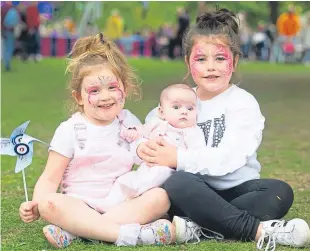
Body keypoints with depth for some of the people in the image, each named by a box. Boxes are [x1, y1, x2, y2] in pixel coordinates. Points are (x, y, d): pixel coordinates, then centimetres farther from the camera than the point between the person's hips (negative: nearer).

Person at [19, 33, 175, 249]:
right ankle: (128, 234, -43)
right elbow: (50, 179, -2)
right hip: (80, 207, -3)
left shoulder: (130, 123, 11)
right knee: (50, 203, -32)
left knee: (160, 196, -24)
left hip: (122, 206, 3)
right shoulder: (70, 130, 2)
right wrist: (34, 206, -18)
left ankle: (74, 231, -31)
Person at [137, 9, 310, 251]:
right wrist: (144, 146, -16)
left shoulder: (243, 103, -2)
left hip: (237, 190, -1)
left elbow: (229, 157, -16)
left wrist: (178, 159, -22)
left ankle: (197, 226, -36)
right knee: (177, 183, -33)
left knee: (280, 192, -30)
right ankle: (260, 230, -34)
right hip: (196, 193, 1)